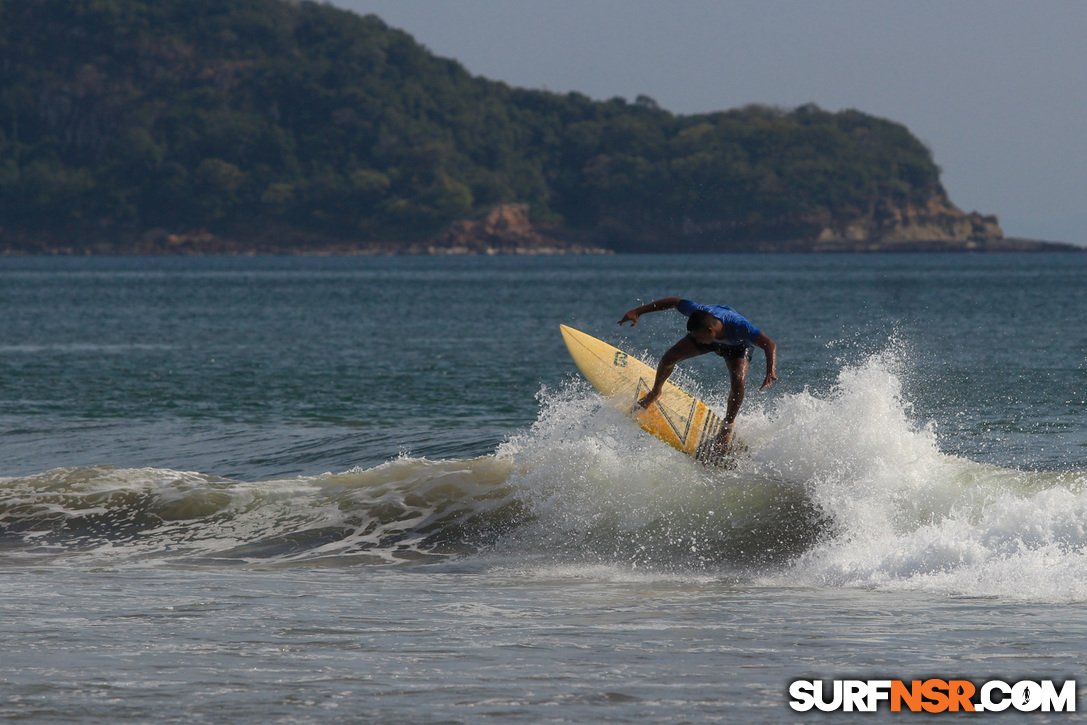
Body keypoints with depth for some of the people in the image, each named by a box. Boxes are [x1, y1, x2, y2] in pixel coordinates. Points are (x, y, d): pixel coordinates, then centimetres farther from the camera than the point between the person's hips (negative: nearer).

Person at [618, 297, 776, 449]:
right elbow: (673, 302, -22)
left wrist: (770, 372, -67)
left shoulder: (740, 326, -48)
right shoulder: (698, 312, -38)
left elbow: (770, 345, -50)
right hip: (712, 338, 3)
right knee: (669, 357, -12)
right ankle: (655, 393, 19)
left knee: (738, 383, -26)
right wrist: (637, 312, -20)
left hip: (737, 346, -3)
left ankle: (728, 425, 2)